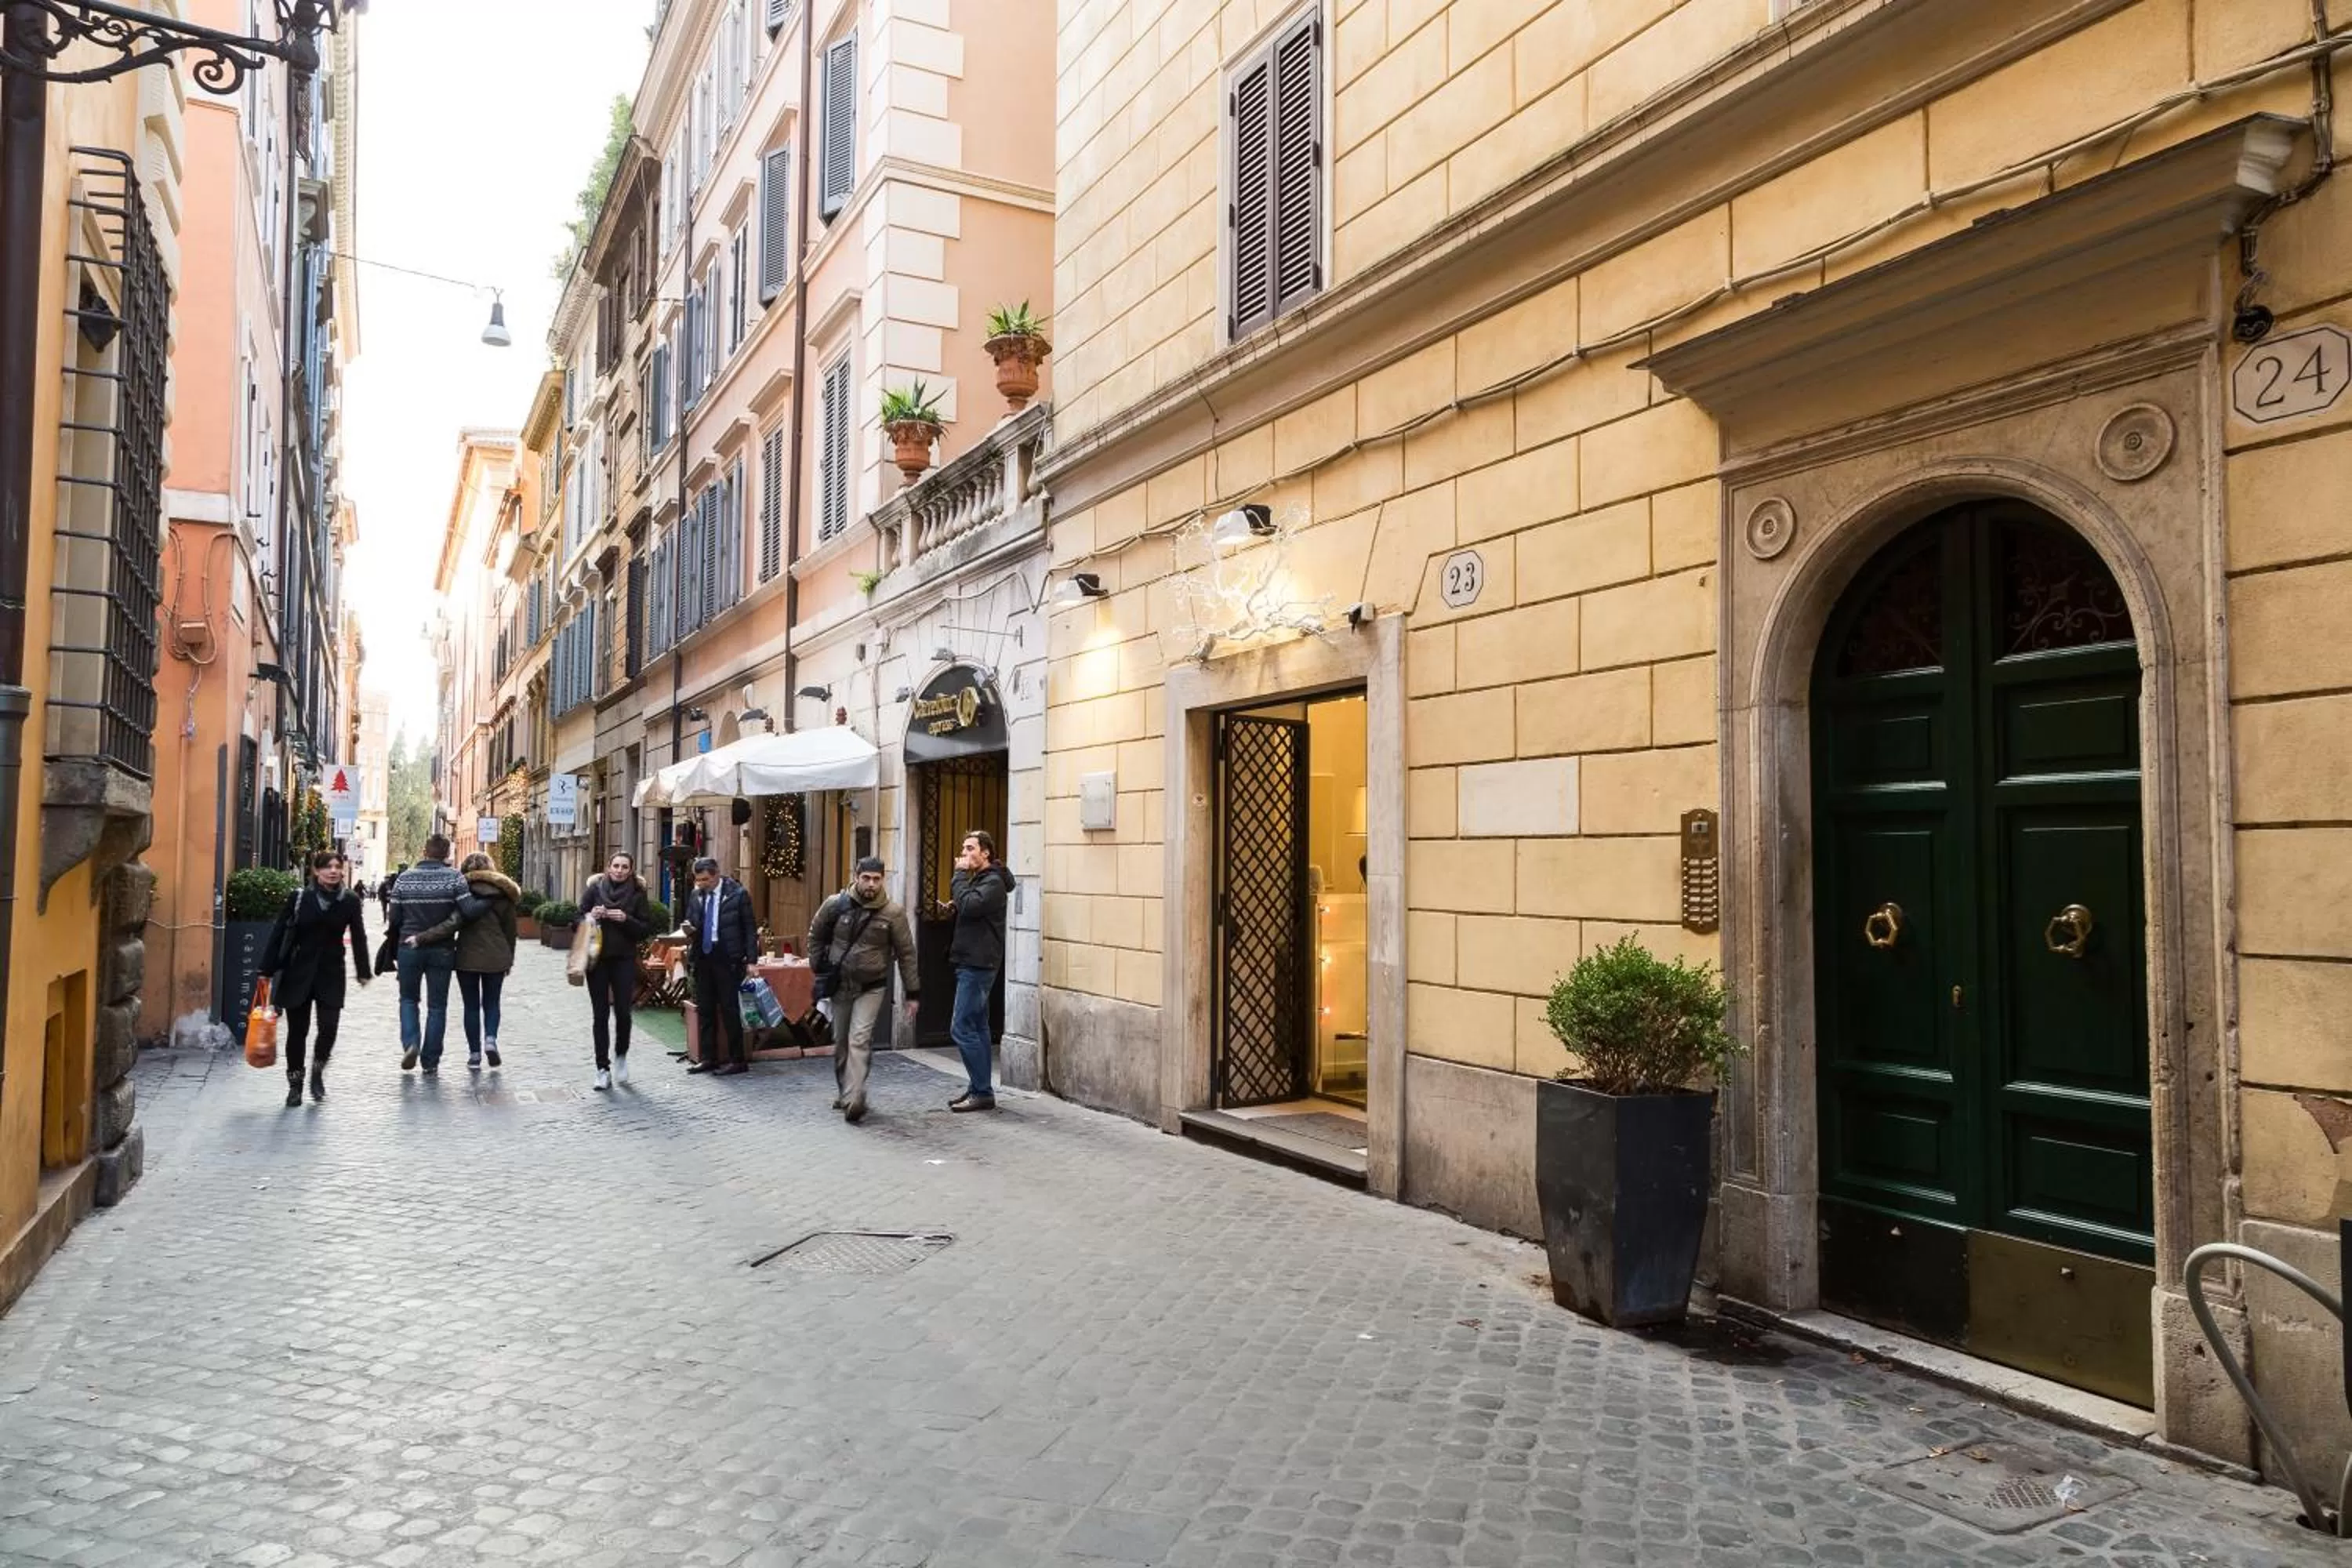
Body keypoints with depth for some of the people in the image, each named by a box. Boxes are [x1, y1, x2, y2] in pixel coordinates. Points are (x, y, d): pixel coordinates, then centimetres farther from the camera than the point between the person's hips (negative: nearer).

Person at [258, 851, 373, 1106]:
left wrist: (364, 972, 9)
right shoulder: (300, 897, -5)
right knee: (297, 1030, 6)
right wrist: (267, 970, -2)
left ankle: (318, 1072, 17)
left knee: (329, 1027, -10)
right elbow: (278, 933, -1)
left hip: (331, 973, 0)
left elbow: (358, 937, 7)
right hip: (298, 972, 0)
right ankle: (295, 1084, 22)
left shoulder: (351, 901, -1)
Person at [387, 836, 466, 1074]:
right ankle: (430, 1062, 7)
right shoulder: (454, 878, -6)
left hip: (409, 948, 1)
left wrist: (394, 951, 13)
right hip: (442, 950, -1)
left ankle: (410, 1043, -3)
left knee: (408, 998, 19)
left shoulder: (404, 878, 0)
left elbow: (394, 918, 3)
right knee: (437, 1005, 6)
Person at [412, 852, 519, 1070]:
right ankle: (491, 1038, -8)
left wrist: (422, 938, -19)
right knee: (491, 1003, 16)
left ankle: (474, 1053, 10)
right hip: (496, 958, 2)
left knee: (471, 1006, 9)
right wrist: (509, 959, 17)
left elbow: (453, 923, -21)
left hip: (468, 957, -2)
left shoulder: (464, 891, -9)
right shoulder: (503, 895, 2)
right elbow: (510, 930, 7)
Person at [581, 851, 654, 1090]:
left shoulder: (637, 894, 2)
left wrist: (626, 920, -15)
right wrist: (590, 917, -14)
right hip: (597, 959, 1)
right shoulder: (595, 889, 3)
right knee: (600, 1014, 2)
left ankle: (621, 1055, 22)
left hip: (624, 959, -1)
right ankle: (603, 1069, 9)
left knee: (622, 1011, -5)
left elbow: (647, 928, 0)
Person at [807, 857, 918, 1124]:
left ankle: (853, 1101, -22)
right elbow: (815, 935, 12)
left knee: (859, 1040, -17)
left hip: (871, 987, -3)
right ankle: (845, 1092, 32)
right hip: (839, 985, 3)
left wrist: (911, 994, -5)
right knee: (841, 1042, 13)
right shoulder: (836, 904, -6)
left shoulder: (892, 912, -11)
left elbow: (906, 954, -5)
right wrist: (818, 969, 7)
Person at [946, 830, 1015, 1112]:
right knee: (977, 1027, 13)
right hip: (972, 962, 11)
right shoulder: (977, 878, 19)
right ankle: (980, 1089, 19)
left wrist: (960, 874, -17)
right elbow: (960, 903, 17)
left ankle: (982, 1092, -7)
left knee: (962, 1028, -11)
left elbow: (968, 906, -27)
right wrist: (957, 894, -2)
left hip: (978, 964, -11)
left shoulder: (993, 882, -13)